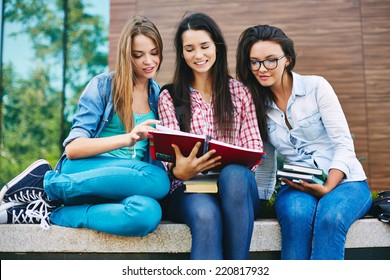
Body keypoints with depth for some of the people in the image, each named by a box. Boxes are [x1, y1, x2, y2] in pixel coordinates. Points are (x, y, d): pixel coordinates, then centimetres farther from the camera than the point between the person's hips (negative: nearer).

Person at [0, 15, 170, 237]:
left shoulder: (159, 94, 13)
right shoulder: (103, 85, -1)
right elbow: (72, 148, -9)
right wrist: (127, 138, -24)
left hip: (124, 181, 4)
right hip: (85, 169, -3)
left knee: (148, 213, -35)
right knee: (157, 179, -36)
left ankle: (48, 214, -21)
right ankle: (44, 184, -19)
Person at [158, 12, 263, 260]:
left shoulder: (239, 91, 13)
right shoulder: (170, 97, 11)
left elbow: (254, 147, 7)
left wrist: (233, 164, -17)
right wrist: (179, 170, -24)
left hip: (235, 187, 1)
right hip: (190, 188, -1)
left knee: (234, 174, -36)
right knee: (206, 215, -37)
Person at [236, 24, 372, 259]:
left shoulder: (316, 86, -2)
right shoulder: (258, 105, 10)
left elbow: (344, 144, -7)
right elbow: (265, 166, 15)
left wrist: (327, 187, -20)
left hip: (344, 181, -2)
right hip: (297, 189, 2)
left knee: (330, 217, -35)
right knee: (296, 213, -34)